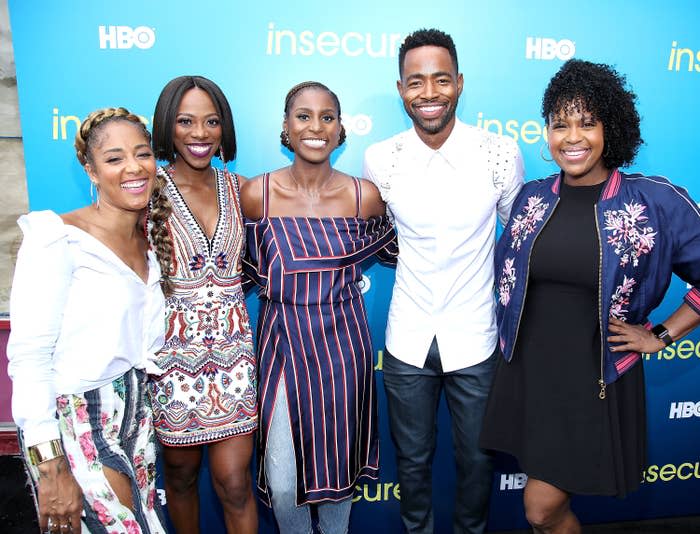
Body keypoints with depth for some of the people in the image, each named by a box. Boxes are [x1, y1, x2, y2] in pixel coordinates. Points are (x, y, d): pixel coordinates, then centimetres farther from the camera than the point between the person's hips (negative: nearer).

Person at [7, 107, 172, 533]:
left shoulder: (150, 242, 7)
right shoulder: (57, 239, -15)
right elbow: (28, 354, -18)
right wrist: (50, 468, -19)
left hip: (135, 415, 7)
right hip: (75, 423, -6)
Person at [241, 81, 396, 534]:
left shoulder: (364, 195, -6)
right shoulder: (257, 194, -8)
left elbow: (391, 243, 14)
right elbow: (254, 270, 6)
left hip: (342, 343, 1)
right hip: (283, 343, 0)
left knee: (339, 463, 16)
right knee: (282, 480, 4)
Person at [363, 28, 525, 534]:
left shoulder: (501, 154, -11)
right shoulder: (379, 159, -8)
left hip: (474, 340, 0)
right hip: (408, 340, 1)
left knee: (476, 459, 19)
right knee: (412, 458, 19)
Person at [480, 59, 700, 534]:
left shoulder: (655, 201, -11)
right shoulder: (532, 197, 0)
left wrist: (661, 336, -5)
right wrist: (511, 334, 8)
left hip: (597, 381, -3)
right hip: (526, 373, 4)